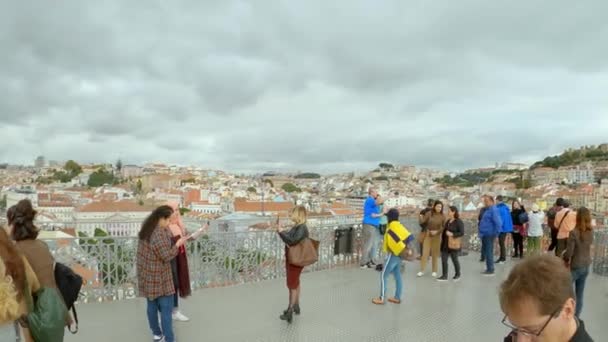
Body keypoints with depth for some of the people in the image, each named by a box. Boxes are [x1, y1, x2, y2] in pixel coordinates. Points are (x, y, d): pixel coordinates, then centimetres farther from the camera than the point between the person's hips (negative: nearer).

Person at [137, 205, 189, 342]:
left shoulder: (147, 228, 2)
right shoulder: (160, 234, -27)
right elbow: (167, 256, -22)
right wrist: (178, 244, -10)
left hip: (147, 275, 9)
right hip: (159, 277, -9)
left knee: (152, 306, 19)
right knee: (166, 308, 1)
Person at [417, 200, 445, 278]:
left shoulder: (442, 216, -6)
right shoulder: (429, 214, -9)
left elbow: (444, 227, -3)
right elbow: (423, 222, -11)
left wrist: (437, 231, -17)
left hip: (437, 236, 1)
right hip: (427, 235, 0)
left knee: (435, 254, 8)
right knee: (425, 252, 0)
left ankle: (434, 271, 21)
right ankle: (422, 270, 9)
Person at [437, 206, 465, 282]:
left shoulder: (459, 222, -11)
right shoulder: (448, 221, 11)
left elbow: (462, 233, -16)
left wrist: (452, 234, -26)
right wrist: (442, 241, 17)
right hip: (445, 244, 7)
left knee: (454, 259, 8)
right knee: (444, 259, 2)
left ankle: (457, 275, 28)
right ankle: (444, 276, 6)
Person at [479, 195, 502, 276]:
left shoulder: (494, 210, -16)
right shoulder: (488, 210, 14)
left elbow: (498, 223, -24)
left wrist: (495, 234, -20)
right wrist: (481, 232, 19)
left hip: (489, 235, -10)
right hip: (485, 234, 10)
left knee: (489, 252, -2)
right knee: (485, 252, 16)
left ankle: (491, 270, 9)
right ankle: (488, 269, 26)